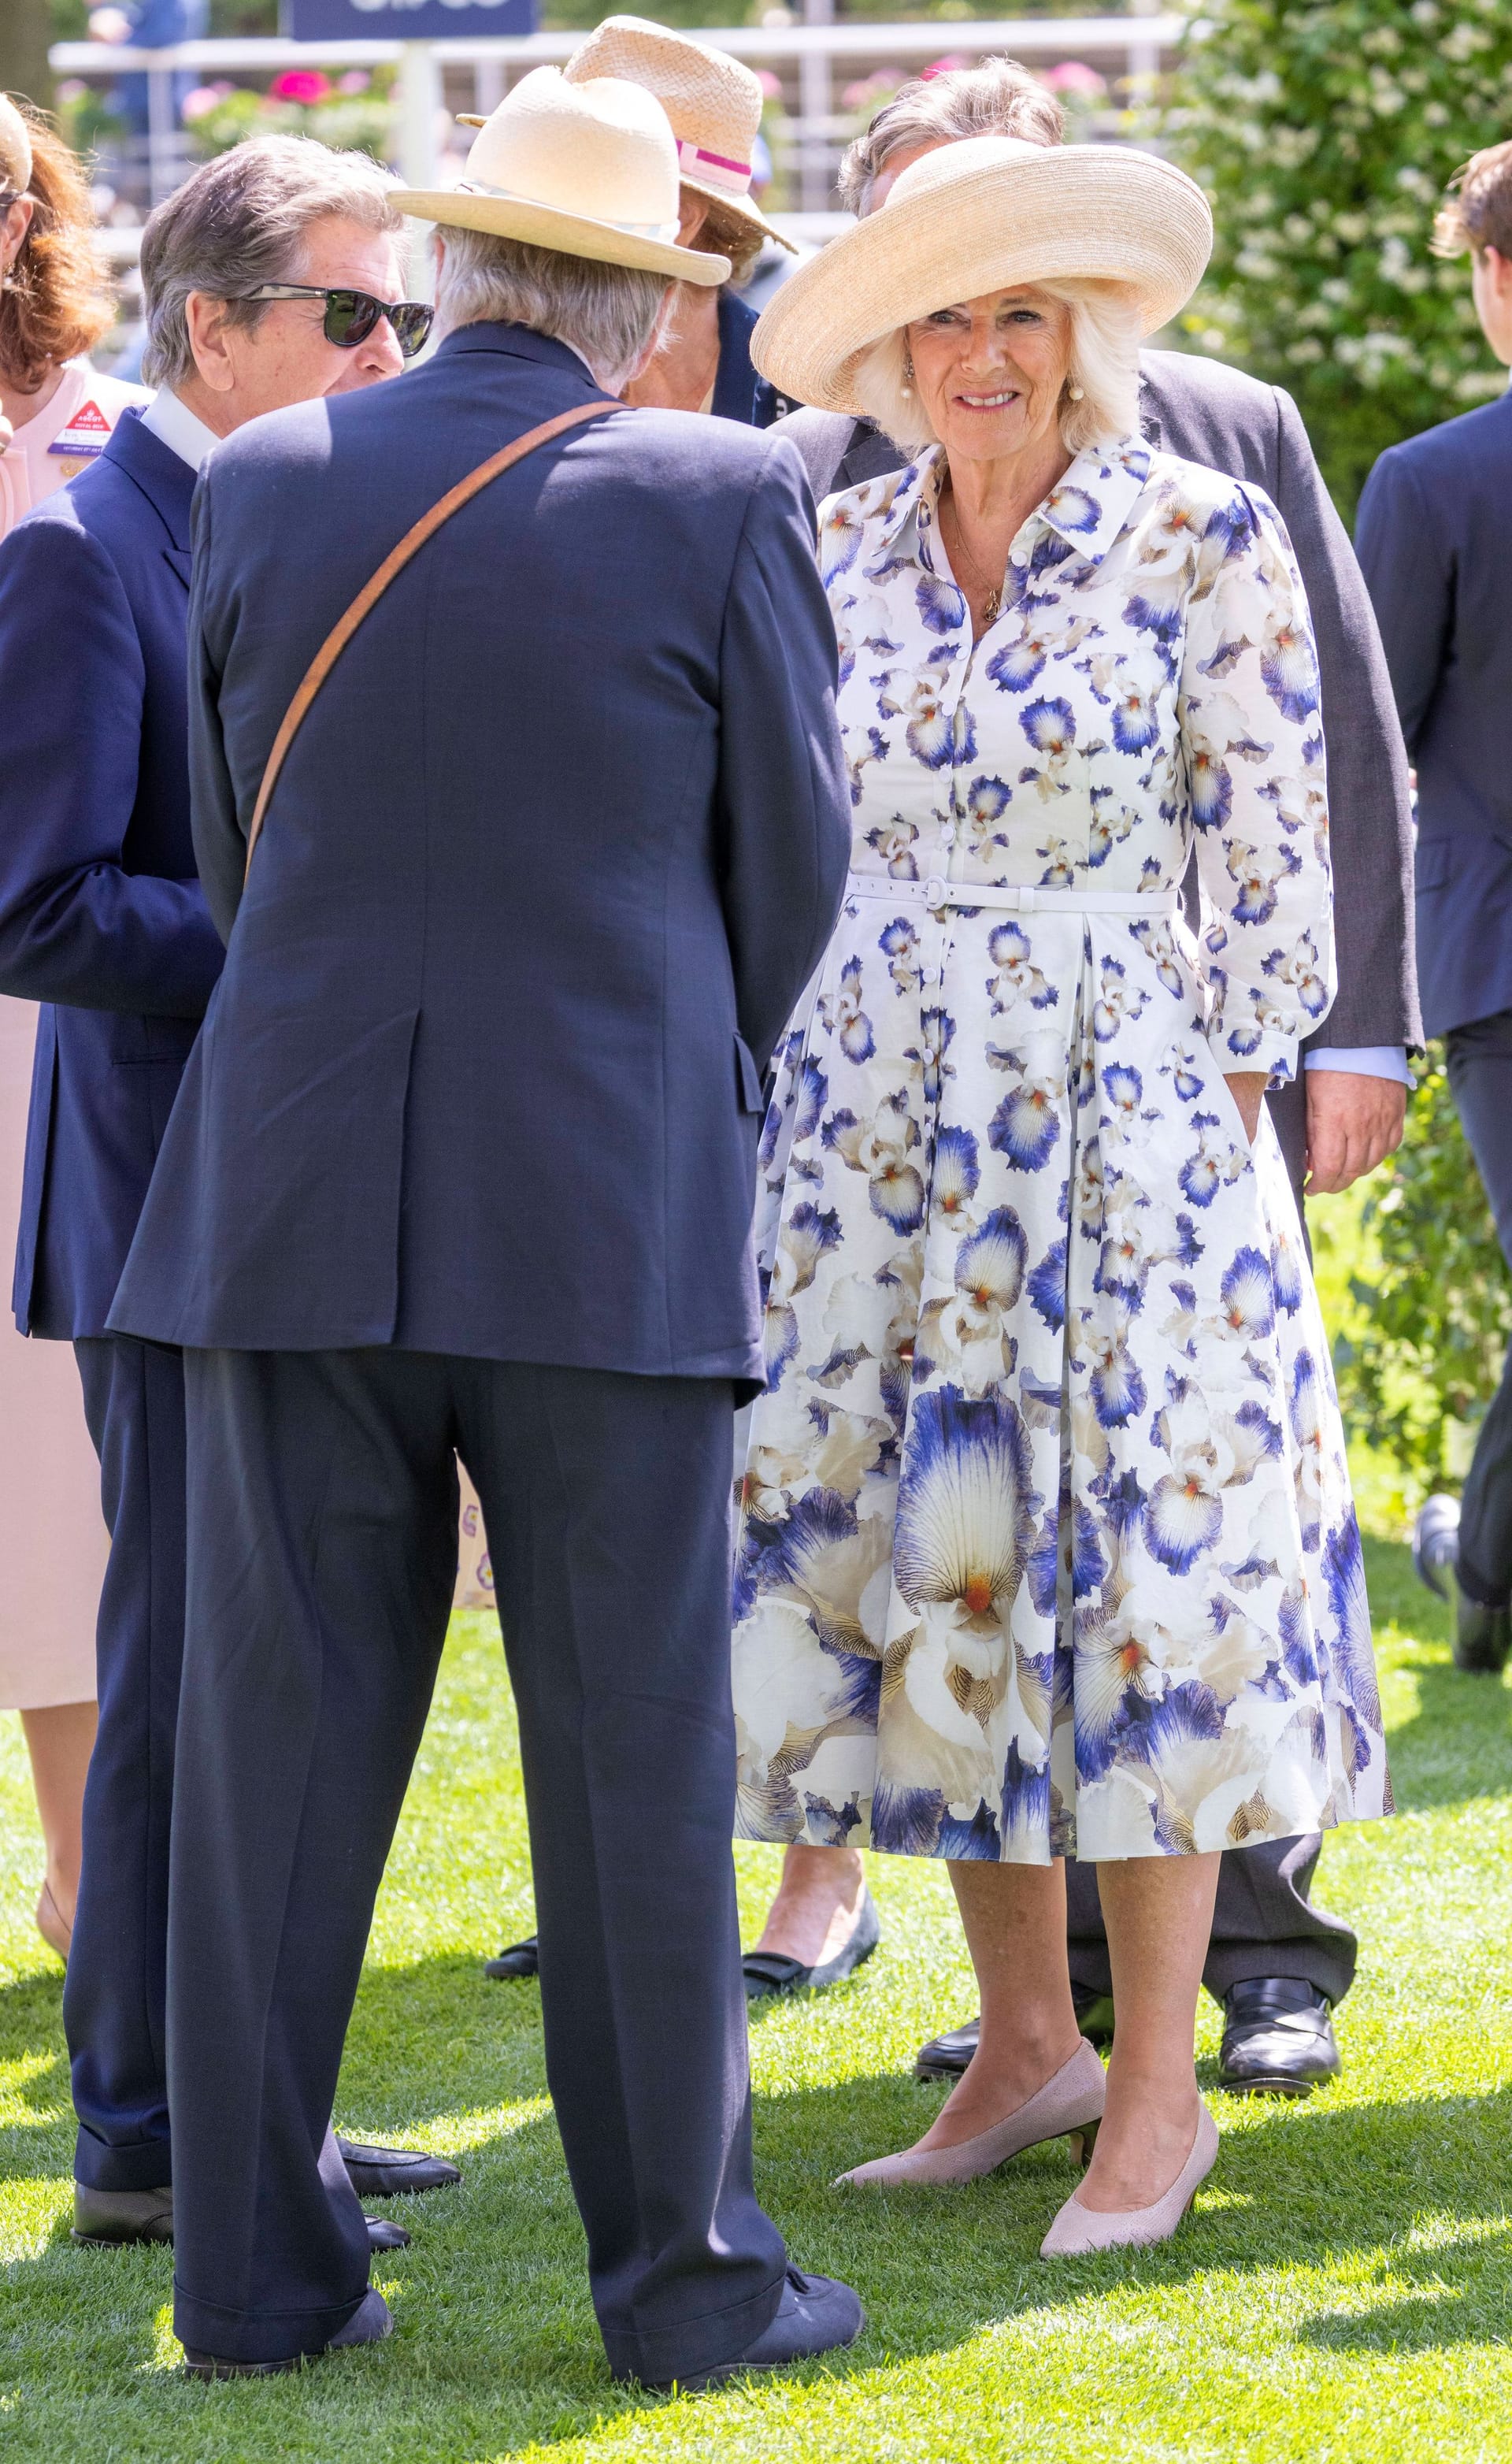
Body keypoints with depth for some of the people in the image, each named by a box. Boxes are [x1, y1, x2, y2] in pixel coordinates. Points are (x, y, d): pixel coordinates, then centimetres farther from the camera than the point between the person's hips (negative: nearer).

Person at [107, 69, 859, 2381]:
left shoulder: (266, 483, 4)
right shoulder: (724, 497, -4)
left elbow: (229, 841, 13)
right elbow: (795, 860, 4)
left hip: (295, 1201, 3)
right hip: (614, 1219, -2)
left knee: (284, 1733, 6)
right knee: (634, 1746, 4)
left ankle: (257, 2270, 9)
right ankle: (683, 2264, 8)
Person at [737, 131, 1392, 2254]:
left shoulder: (1205, 539, -5)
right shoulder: (833, 554, 7)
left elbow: (1270, 854, -3)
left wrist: (1230, 1105, -5)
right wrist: (792, 1093, 10)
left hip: (1119, 1117, -4)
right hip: (878, 1126, 4)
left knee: (1133, 1566, -4)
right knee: (928, 1563, 6)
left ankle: (1157, 2093, 4)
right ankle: (1026, 2043, 18)